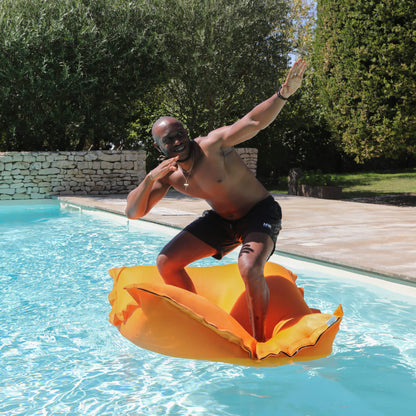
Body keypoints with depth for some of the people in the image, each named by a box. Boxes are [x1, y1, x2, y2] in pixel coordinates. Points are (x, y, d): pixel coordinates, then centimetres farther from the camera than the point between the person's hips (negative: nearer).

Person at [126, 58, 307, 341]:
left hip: (260, 213, -6)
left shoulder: (212, 145, -25)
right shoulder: (169, 176, -7)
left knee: (250, 268, -34)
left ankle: (259, 339, -11)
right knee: (167, 262, -1)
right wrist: (150, 179, -25)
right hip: (221, 219, 7)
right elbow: (133, 212, -8)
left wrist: (283, 94, -52)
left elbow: (253, 122, -37)